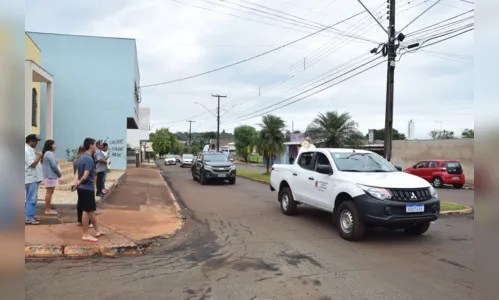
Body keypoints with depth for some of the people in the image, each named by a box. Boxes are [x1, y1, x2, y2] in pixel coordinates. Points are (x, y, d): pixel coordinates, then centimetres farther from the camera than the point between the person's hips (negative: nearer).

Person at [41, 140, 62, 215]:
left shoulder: (46, 153, 17)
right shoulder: (50, 153, -15)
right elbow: (53, 165, -19)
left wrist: (59, 172, 11)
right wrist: (59, 173, -6)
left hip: (49, 176, 10)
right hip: (50, 176, -10)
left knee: (49, 192, 13)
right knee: (49, 193, -5)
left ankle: (48, 209, 18)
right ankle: (47, 210, -1)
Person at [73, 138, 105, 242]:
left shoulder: (82, 157, 13)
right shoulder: (89, 159, -18)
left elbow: (77, 173, 11)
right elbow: (86, 175, -23)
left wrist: (76, 182, -5)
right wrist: (78, 183, -8)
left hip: (83, 188, 10)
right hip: (87, 188, -10)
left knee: (91, 210, 17)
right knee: (87, 211, -1)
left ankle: (97, 231, 27)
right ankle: (85, 235, 7)